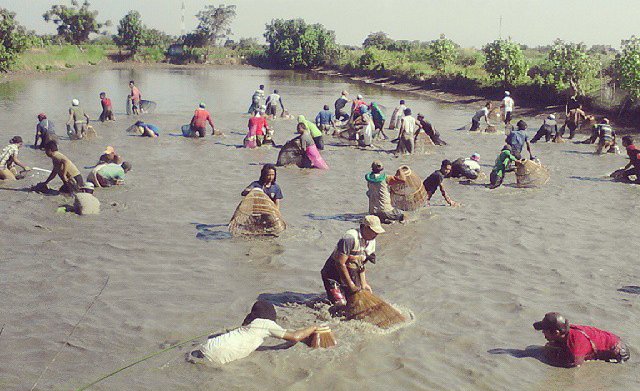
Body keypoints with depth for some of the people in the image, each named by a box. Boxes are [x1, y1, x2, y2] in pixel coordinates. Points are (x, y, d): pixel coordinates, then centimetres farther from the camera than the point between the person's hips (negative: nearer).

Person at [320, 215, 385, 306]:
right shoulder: (350, 238, -27)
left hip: (351, 274, 8)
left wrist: (363, 284, -5)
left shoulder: (371, 241, 0)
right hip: (333, 274, -8)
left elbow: (361, 264, 7)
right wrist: (351, 285, -22)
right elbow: (340, 264, -27)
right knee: (340, 303, -19)